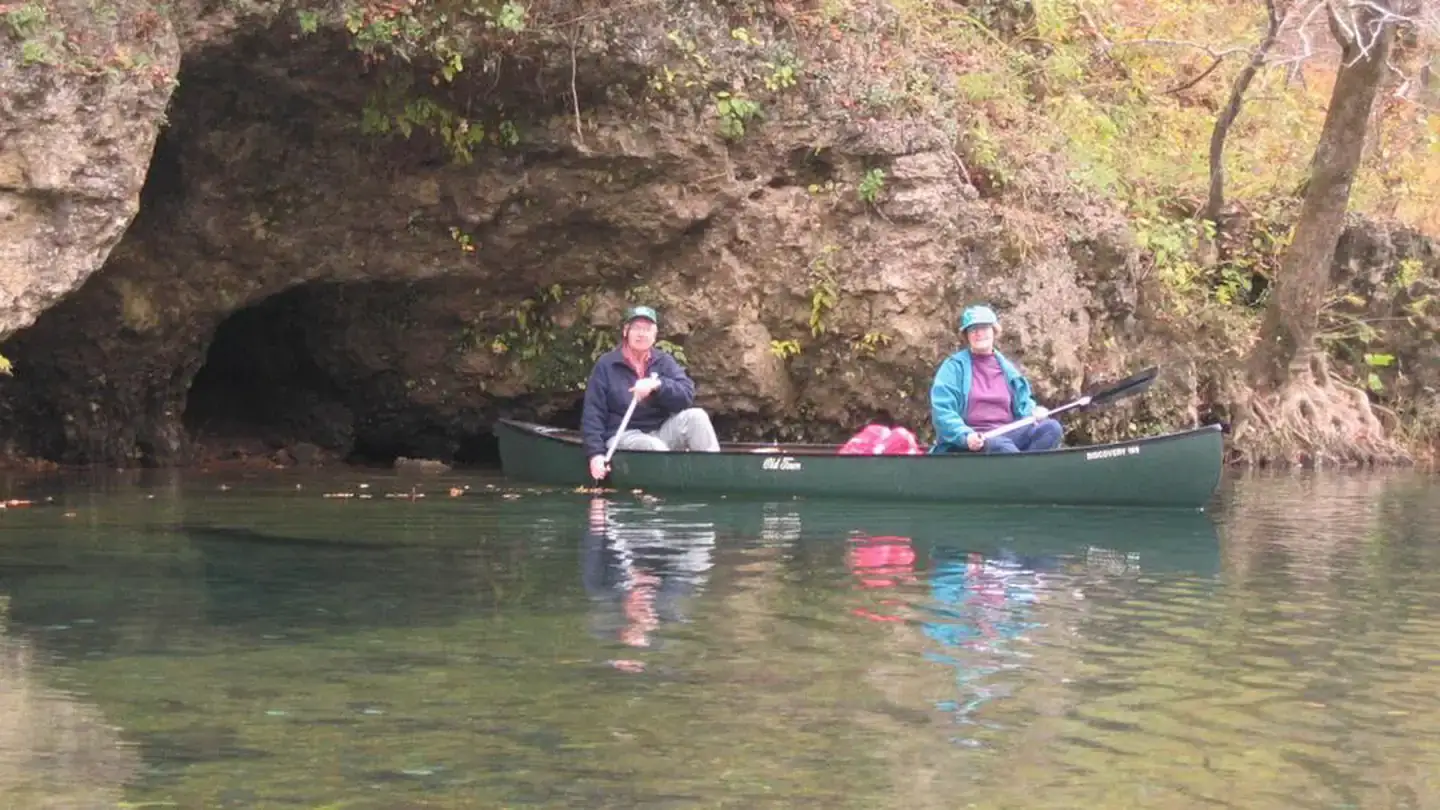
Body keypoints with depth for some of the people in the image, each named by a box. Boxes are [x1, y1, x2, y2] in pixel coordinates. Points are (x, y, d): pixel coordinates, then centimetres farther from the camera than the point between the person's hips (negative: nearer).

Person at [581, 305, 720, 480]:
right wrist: (596, 453, -18)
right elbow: (592, 413, -5)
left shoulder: (664, 361, 7)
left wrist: (657, 384, -27)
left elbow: (688, 395, -9)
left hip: (661, 432, 4)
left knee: (695, 416, -21)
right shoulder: (606, 364, -1)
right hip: (625, 436, -3)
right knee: (655, 447, -35)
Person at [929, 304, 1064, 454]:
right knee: (1003, 448, -37)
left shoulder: (1007, 368, 20)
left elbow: (1024, 403, 21)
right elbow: (942, 411, -5)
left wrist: (1034, 413, -5)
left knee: (1051, 428, -20)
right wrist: (966, 435, -23)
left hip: (1007, 434, 5)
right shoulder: (954, 367, 5)